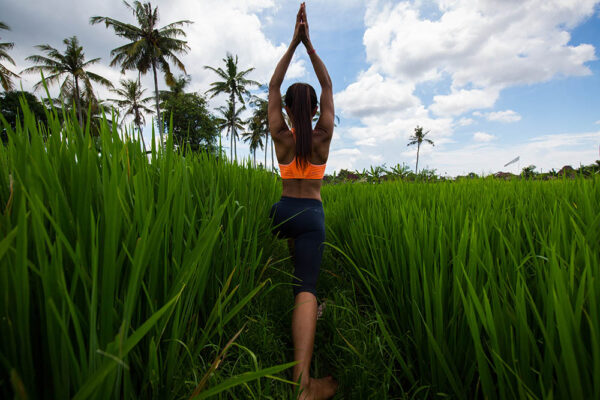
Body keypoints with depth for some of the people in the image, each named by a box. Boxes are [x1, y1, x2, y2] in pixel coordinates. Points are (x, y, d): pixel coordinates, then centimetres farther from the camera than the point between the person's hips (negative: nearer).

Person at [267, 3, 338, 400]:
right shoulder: (323, 136, -5)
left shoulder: (281, 137, -4)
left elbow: (273, 87, 5)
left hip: (283, 210, 3)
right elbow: (328, 86, 5)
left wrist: (293, 42, 6)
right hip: (312, 214, -2)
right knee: (306, 287, -8)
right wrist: (309, 44, 5)